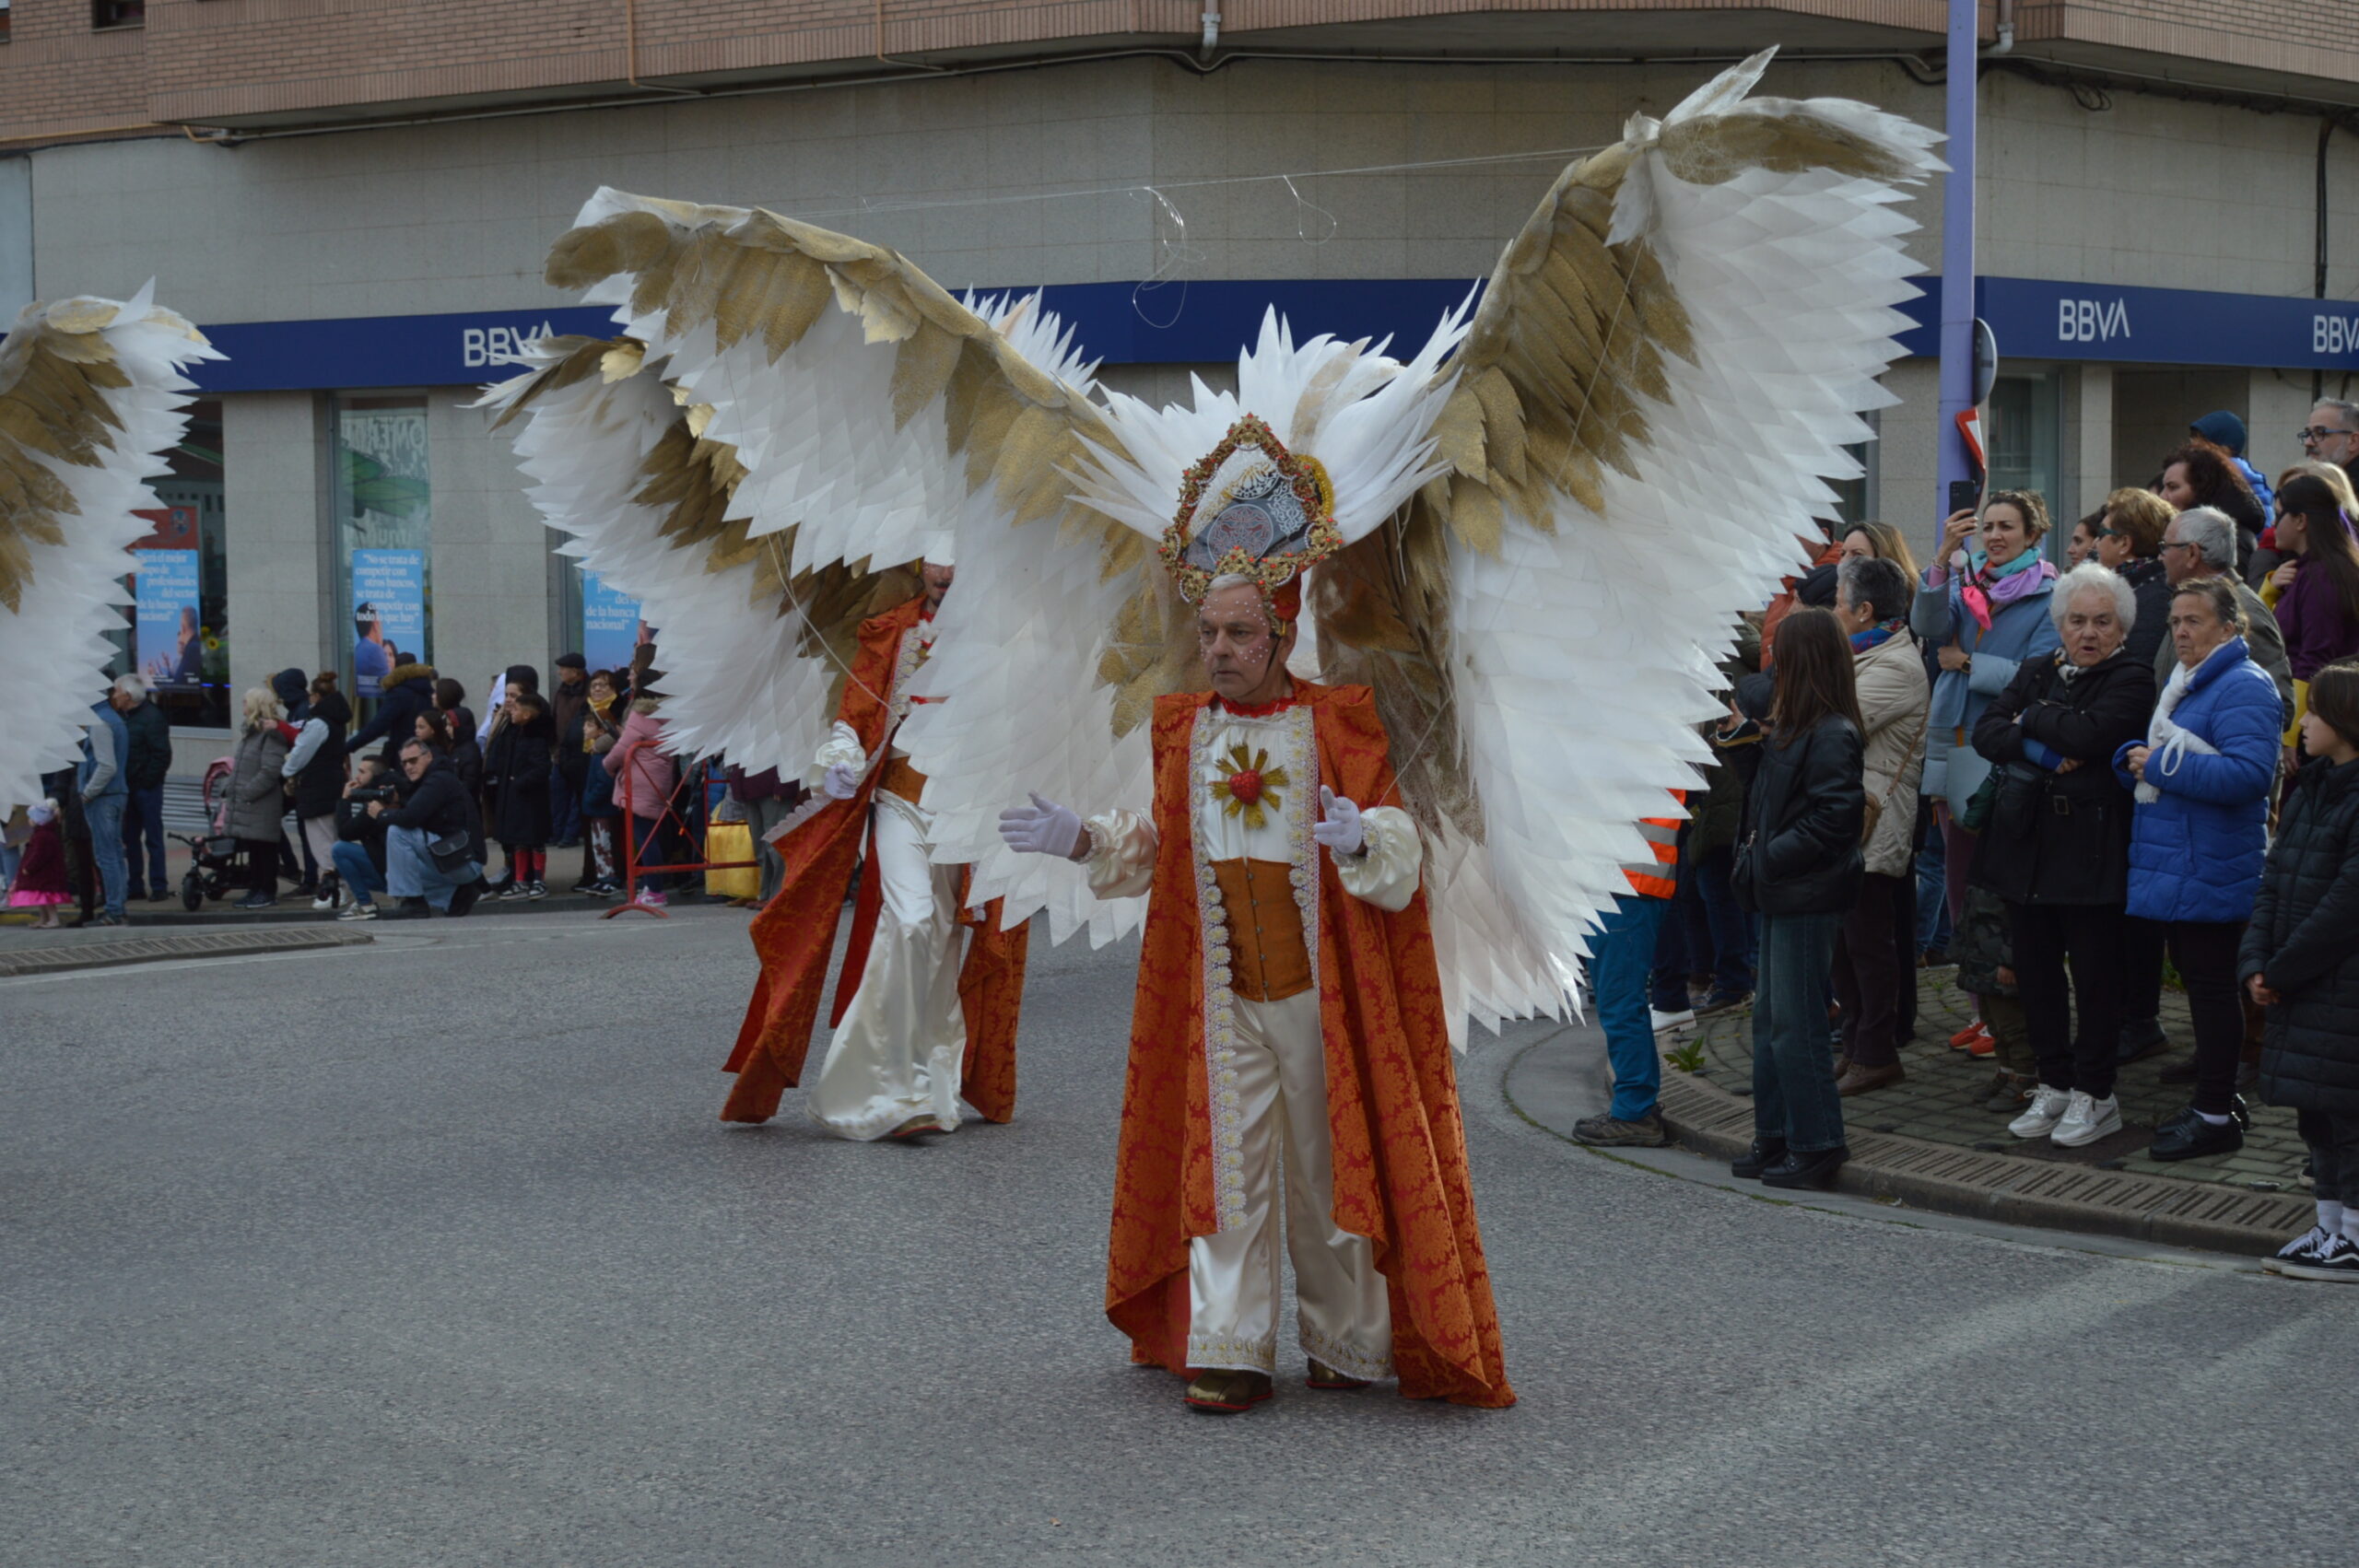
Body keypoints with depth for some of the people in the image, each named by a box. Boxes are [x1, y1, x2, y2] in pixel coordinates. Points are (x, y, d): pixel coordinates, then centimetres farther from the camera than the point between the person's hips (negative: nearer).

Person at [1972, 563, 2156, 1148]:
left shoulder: (2132, 681, -3)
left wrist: (2030, 719, -5)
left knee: (2095, 976, 1)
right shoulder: (2036, 672, 14)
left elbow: (2088, 732, -21)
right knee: (2034, 969, 9)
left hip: (2090, 851, -5)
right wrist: (2041, 751, -15)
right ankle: (2054, 1083, 21)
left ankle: (2094, 1094, 11)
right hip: (2025, 843, 6)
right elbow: (1985, 732, 1)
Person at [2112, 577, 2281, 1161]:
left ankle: (2216, 1118, 3)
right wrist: (2133, 759, -1)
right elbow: (2143, 761, 24)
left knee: (2209, 987, -4)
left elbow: (2249, 774, -26)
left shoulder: (2243, 688, -14)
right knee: (2201, 984, 15)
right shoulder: (2183, 684, 18)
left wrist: (2162, 764, -20)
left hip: (2209, 870, -10)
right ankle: (2217, 1099, 24)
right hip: (2172, 867, 10)